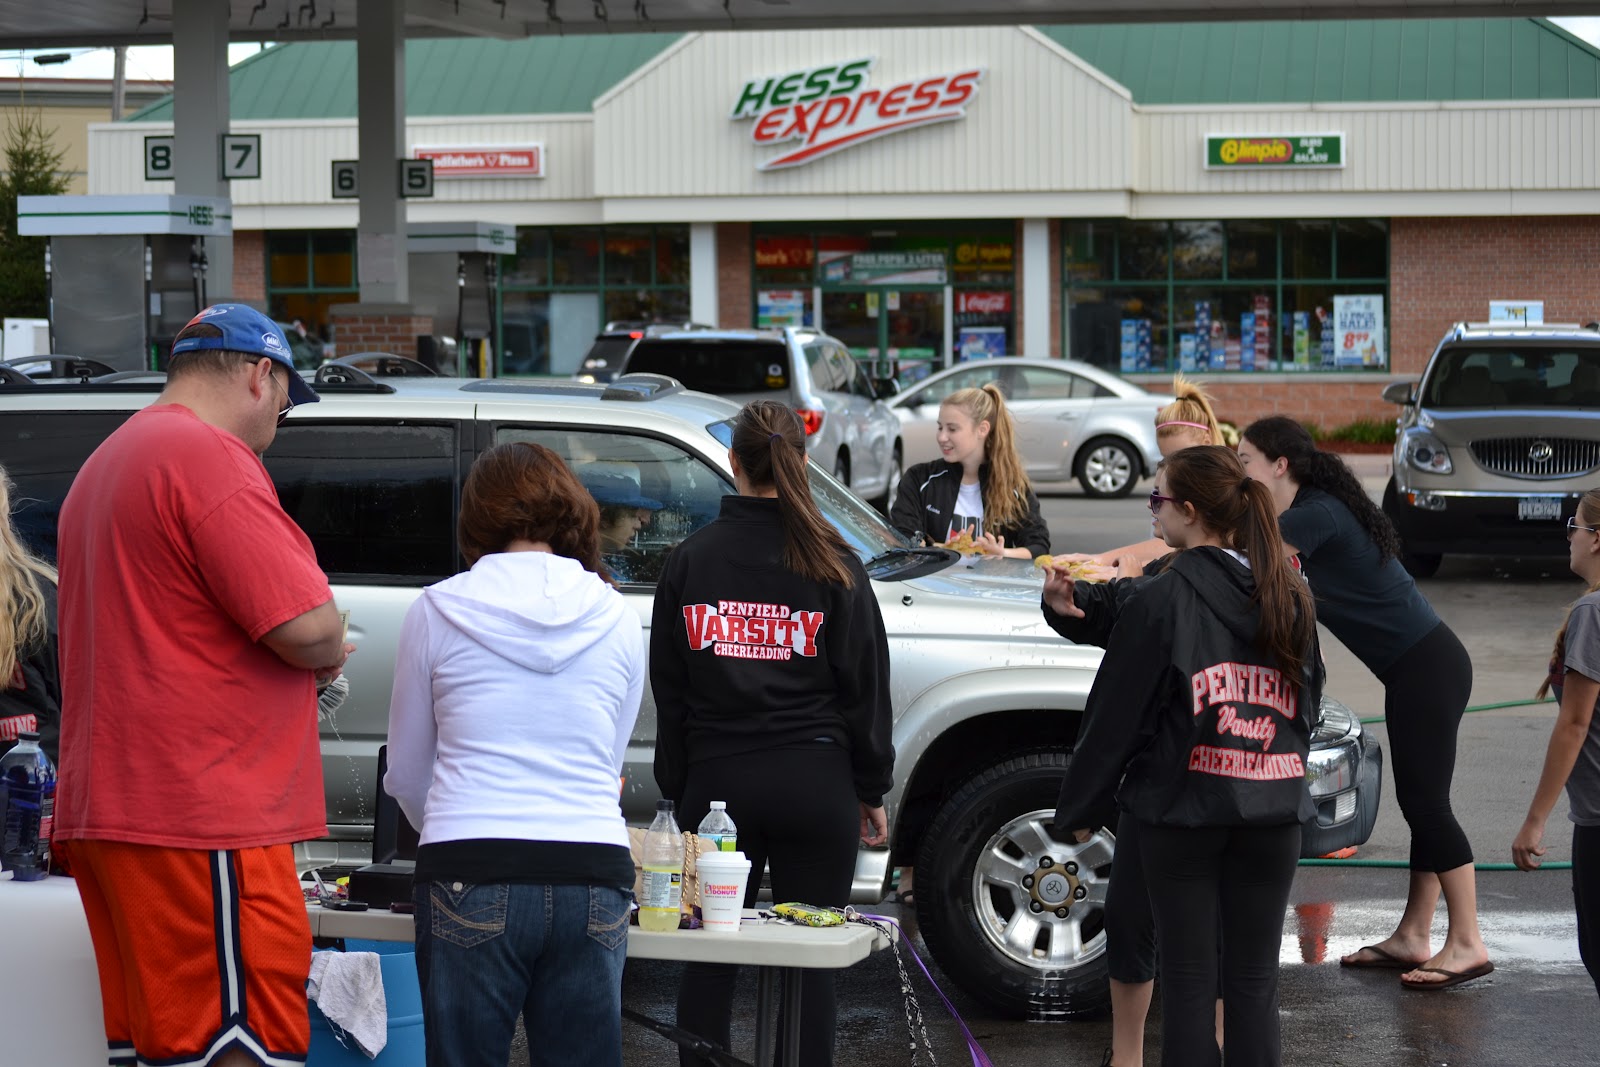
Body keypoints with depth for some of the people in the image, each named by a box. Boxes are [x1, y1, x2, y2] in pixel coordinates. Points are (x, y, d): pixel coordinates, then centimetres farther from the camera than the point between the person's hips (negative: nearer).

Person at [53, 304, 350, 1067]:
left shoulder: (105, 464, 22)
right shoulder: (210, 456, -12)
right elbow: (306, 625, -18)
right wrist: (329, 654, 4)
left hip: (104, 815, 10)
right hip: (199, 819, -10)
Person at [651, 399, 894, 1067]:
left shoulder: (691, 559, 3)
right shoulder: (832, 565, -2)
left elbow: (668, 686, 7)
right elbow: (864, 686, 0)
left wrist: (676, 785, 14)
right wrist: (871, 789, 9)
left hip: (715, 780, 1)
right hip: (813, 780, -1)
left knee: (709, 959, 9)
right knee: (808, 961, 2)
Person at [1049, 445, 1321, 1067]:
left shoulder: (1161, 600, -11)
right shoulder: (1291, 600, 6)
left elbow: (1118, 713, -6)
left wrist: (1081, 807, 5)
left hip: (1181, 808, -4)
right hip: (1275, 812, 4)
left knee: (1188, 979, 2)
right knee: (1254, 980, 9)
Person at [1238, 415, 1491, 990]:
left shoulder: (1315, 516, -17)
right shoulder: (1312, 513, 13)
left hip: (1426, 667, -10)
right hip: (1417, 668, 10)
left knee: (1426, 802, -7)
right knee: (1421, 803, 11)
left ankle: (1467, 944, -4)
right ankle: (1412, 937, 16)